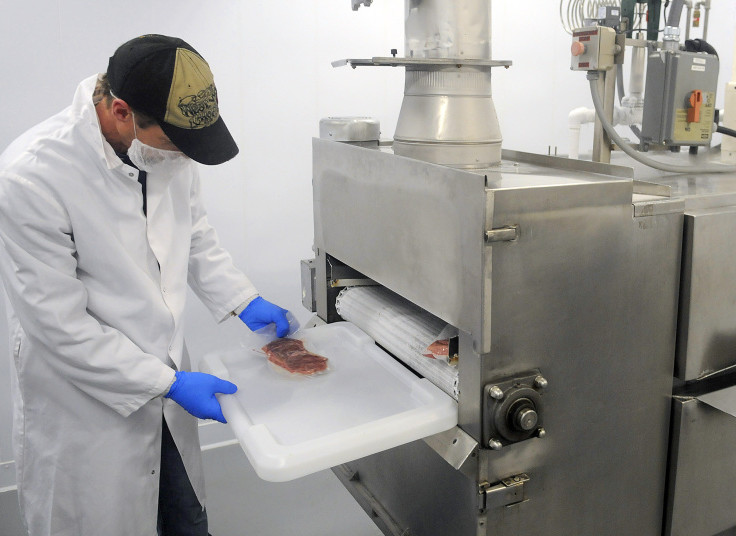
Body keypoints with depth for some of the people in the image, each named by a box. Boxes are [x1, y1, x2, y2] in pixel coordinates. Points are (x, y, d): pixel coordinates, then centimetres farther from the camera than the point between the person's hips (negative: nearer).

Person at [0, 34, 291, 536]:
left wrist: (243, 301, -1)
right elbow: (62, 325, -23)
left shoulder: (170, 148, -9)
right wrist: (169, 383, -20)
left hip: (164, 379, 6)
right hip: (87, 406, -5)